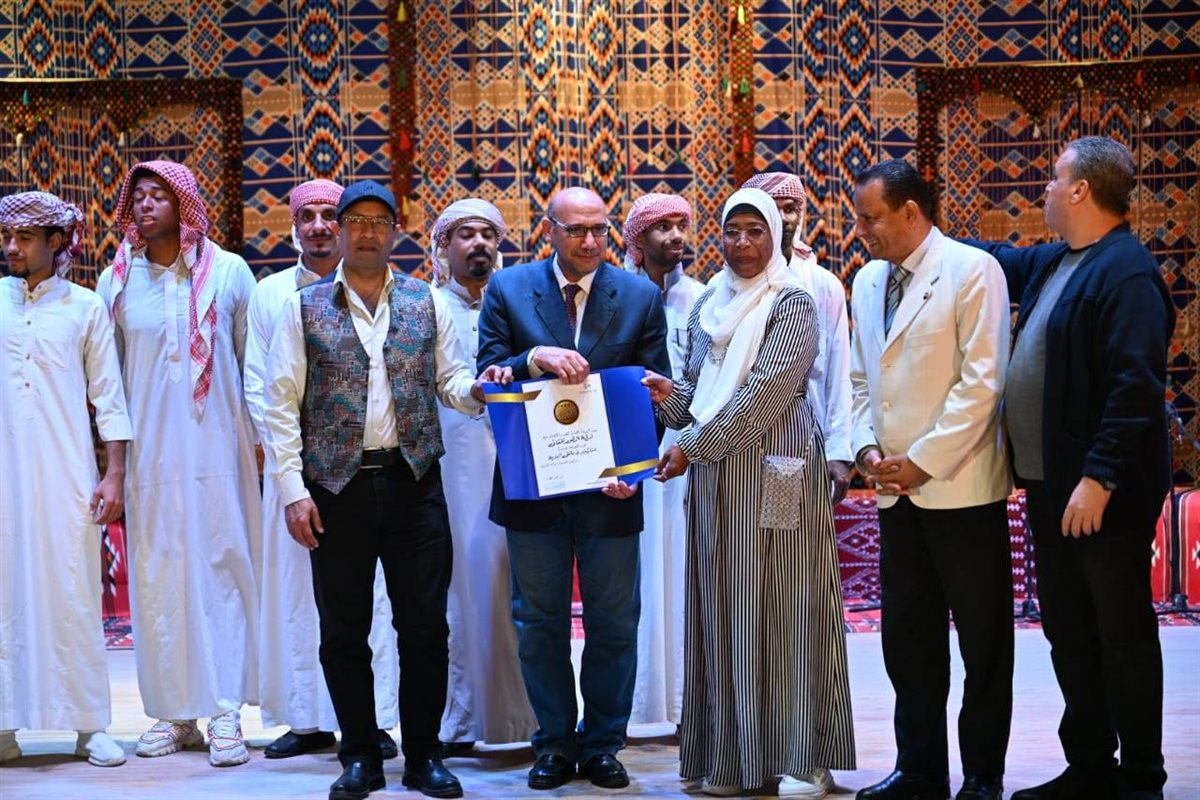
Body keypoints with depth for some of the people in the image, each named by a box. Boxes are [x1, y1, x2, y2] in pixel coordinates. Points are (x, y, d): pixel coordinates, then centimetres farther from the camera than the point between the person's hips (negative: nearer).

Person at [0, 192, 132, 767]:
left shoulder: (85, 306, 5)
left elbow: (108, 397, 5)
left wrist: (115, 476, -1)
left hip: (66, 474, -1)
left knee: (74, 594, 0)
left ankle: (89, 725, 6)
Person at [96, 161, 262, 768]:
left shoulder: (228, 273, 2)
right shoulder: (115, 282, 7)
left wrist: (261, 440, 3)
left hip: (217, 448, -2)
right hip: (149, 452, 2)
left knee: (222, 569, -2)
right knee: (155, 578, 3)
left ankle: (226, 713, 2)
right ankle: (174, 712, 12)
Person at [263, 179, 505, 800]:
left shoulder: (426, 303, 9)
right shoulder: (304, 308, 4)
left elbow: (451, 381, 10)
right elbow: (281, 404, 1)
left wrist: (477, 388, -14)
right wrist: (293, 489, -7)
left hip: (413, 482, 1)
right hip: (337, 487, -1)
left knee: (425, 625, 3)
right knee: (343, 631, 5)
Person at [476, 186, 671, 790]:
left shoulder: (641, 297, 1)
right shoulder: (508, 289, 1)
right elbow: (488, 376, -4)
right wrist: (536, 359, -24)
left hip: (609, 488, 0)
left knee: (613, 622, 7)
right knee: (540, 622, 8)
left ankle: (603, 746, 20)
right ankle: (555, 745, 20)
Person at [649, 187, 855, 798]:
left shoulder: (792, 305, -5)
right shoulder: (708, 306, 14)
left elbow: (763, 394, -15)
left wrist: (692, 446, -14)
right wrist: (667, 395, -5)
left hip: (775, 470, -6)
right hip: (713, 472, 6)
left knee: (783, 606, -3)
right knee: (721, 610, 5)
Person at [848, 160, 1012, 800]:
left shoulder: (971, 271, -8)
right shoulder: (867, 281, 12)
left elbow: (983, 381, -14)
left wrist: (925, 460, -15)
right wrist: (867, 447, 1)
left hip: (961, 488, -6)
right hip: (897, 491, 6)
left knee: (983, 641, 4)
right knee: (906, 638, 11)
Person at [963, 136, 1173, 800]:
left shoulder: (1126, 272, -16)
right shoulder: (1052, 263, 12)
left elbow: (1136, 386, -23)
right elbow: (998, 260, 32)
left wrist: (1099, 477, -25)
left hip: (1102, 494, -9)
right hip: (1050, 488, 9)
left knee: (1122, 638, 1)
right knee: (1068, 636, 15)